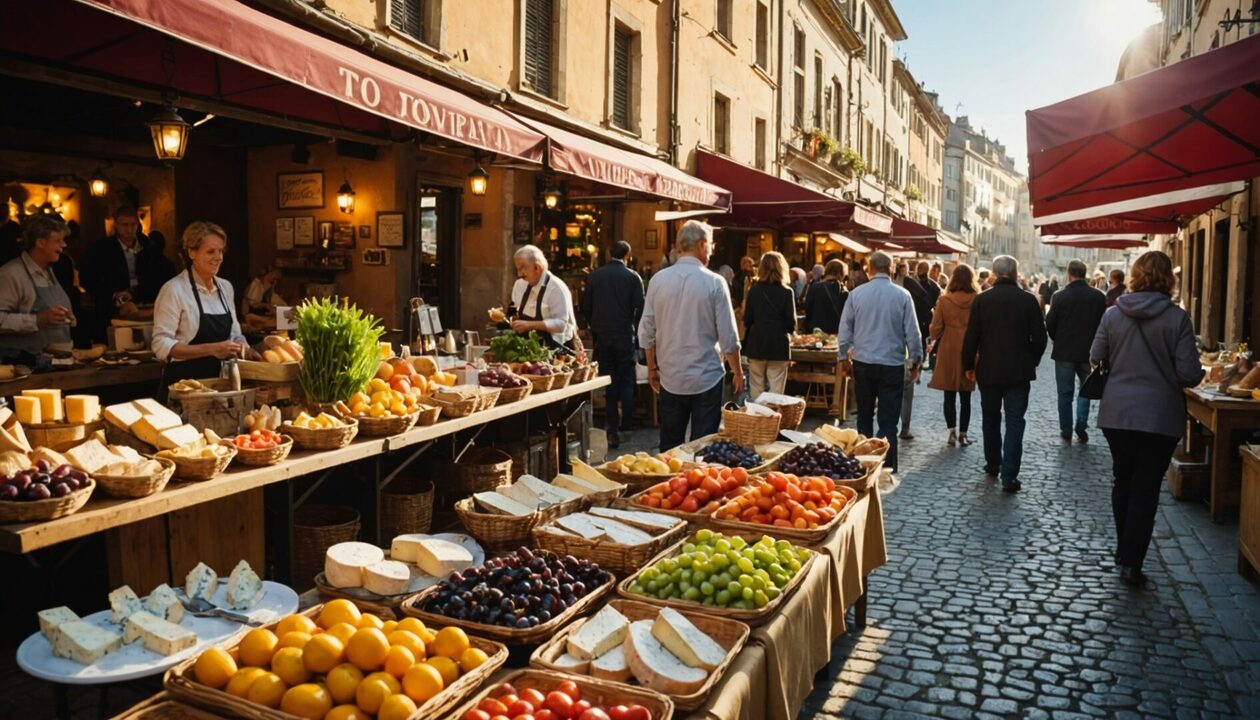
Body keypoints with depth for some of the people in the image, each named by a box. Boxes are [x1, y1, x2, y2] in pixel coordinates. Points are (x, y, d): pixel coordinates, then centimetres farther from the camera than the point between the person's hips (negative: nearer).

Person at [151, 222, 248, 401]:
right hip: (182, 385, -5)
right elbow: (162, 346, -16)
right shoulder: (174, 290, -10)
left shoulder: (225, 287, 9)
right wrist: (211, 349, -24)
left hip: (219, 382, 6)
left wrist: (243, 348, -4)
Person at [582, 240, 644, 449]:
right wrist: (636, 329, 10)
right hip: (624, 335, -2)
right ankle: (626, 427, 7)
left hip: (601, 336, 2)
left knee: (608, 382, 7)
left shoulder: (594, 276, 2)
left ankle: (611, 429, 5)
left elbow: (586, 307, 6)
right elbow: (640, 308, -6)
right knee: (626, 381, 8)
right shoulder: (633, 277, -6)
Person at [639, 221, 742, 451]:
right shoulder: (714, 282, -9)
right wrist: (737, 372, 6)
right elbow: (728, 337, -8)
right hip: (706, 378, -3)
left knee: (670, 449, 14)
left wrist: (652, 368, 16)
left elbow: (646, 332, 3)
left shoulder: (658, 280, -1)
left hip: (670, 379, 3)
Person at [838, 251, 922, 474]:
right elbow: (912, 332, -2)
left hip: (863, 363, 2)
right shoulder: (902, 295, -7)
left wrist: (844, 358, 14)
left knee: (864, 417, 15)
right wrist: (915, 360, 10)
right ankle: (887, 468, 0)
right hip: (892, 364, -2)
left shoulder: (856, 294, -2)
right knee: (888, 421, 1)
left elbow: (845, 330, 3)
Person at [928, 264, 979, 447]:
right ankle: (962, 434, 13)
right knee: (965, 396, 10)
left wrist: (934, 340, 16)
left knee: (949, 395, 9)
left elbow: (935, 329, -4)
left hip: (948, 351, 0)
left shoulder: (944, 300, -8)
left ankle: (952, 432, 1)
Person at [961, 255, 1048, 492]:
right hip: (1019, 371, -1)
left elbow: (971, 337, -5)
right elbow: (1039, 337, -2)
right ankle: (1009, 475, -6)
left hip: (988, 370, 1)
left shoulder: (982, 300, -6)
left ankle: (993, 464, 30)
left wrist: (968, 365, 7)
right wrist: (1031, 361, 14)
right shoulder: (1028, 301, -5)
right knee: (1014, 422, 0)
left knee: (990, 419, 17)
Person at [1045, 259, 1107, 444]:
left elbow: (1050, 324, -7)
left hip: (1064, 352, -1)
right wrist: (1093, 342, 16)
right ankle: (1081, 425, 6)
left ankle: (1066, 432, 12)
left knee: (1065, 393, 8)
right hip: (1089, 352, 2)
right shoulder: (1098, 296, -5)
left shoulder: (1059, 296, -12)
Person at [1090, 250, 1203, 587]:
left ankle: (1124, 552, 29)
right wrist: (1197, 374, 11)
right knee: (1146, 489, 5)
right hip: (1160, 416, -3)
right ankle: (1131, 562, 4)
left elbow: (1095, 358, 5)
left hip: (1116, 413, 3)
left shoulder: (1112, 314, -3)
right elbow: (1189, 373, -12)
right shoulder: (1177, 318, -11)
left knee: (1123, 481, 18)